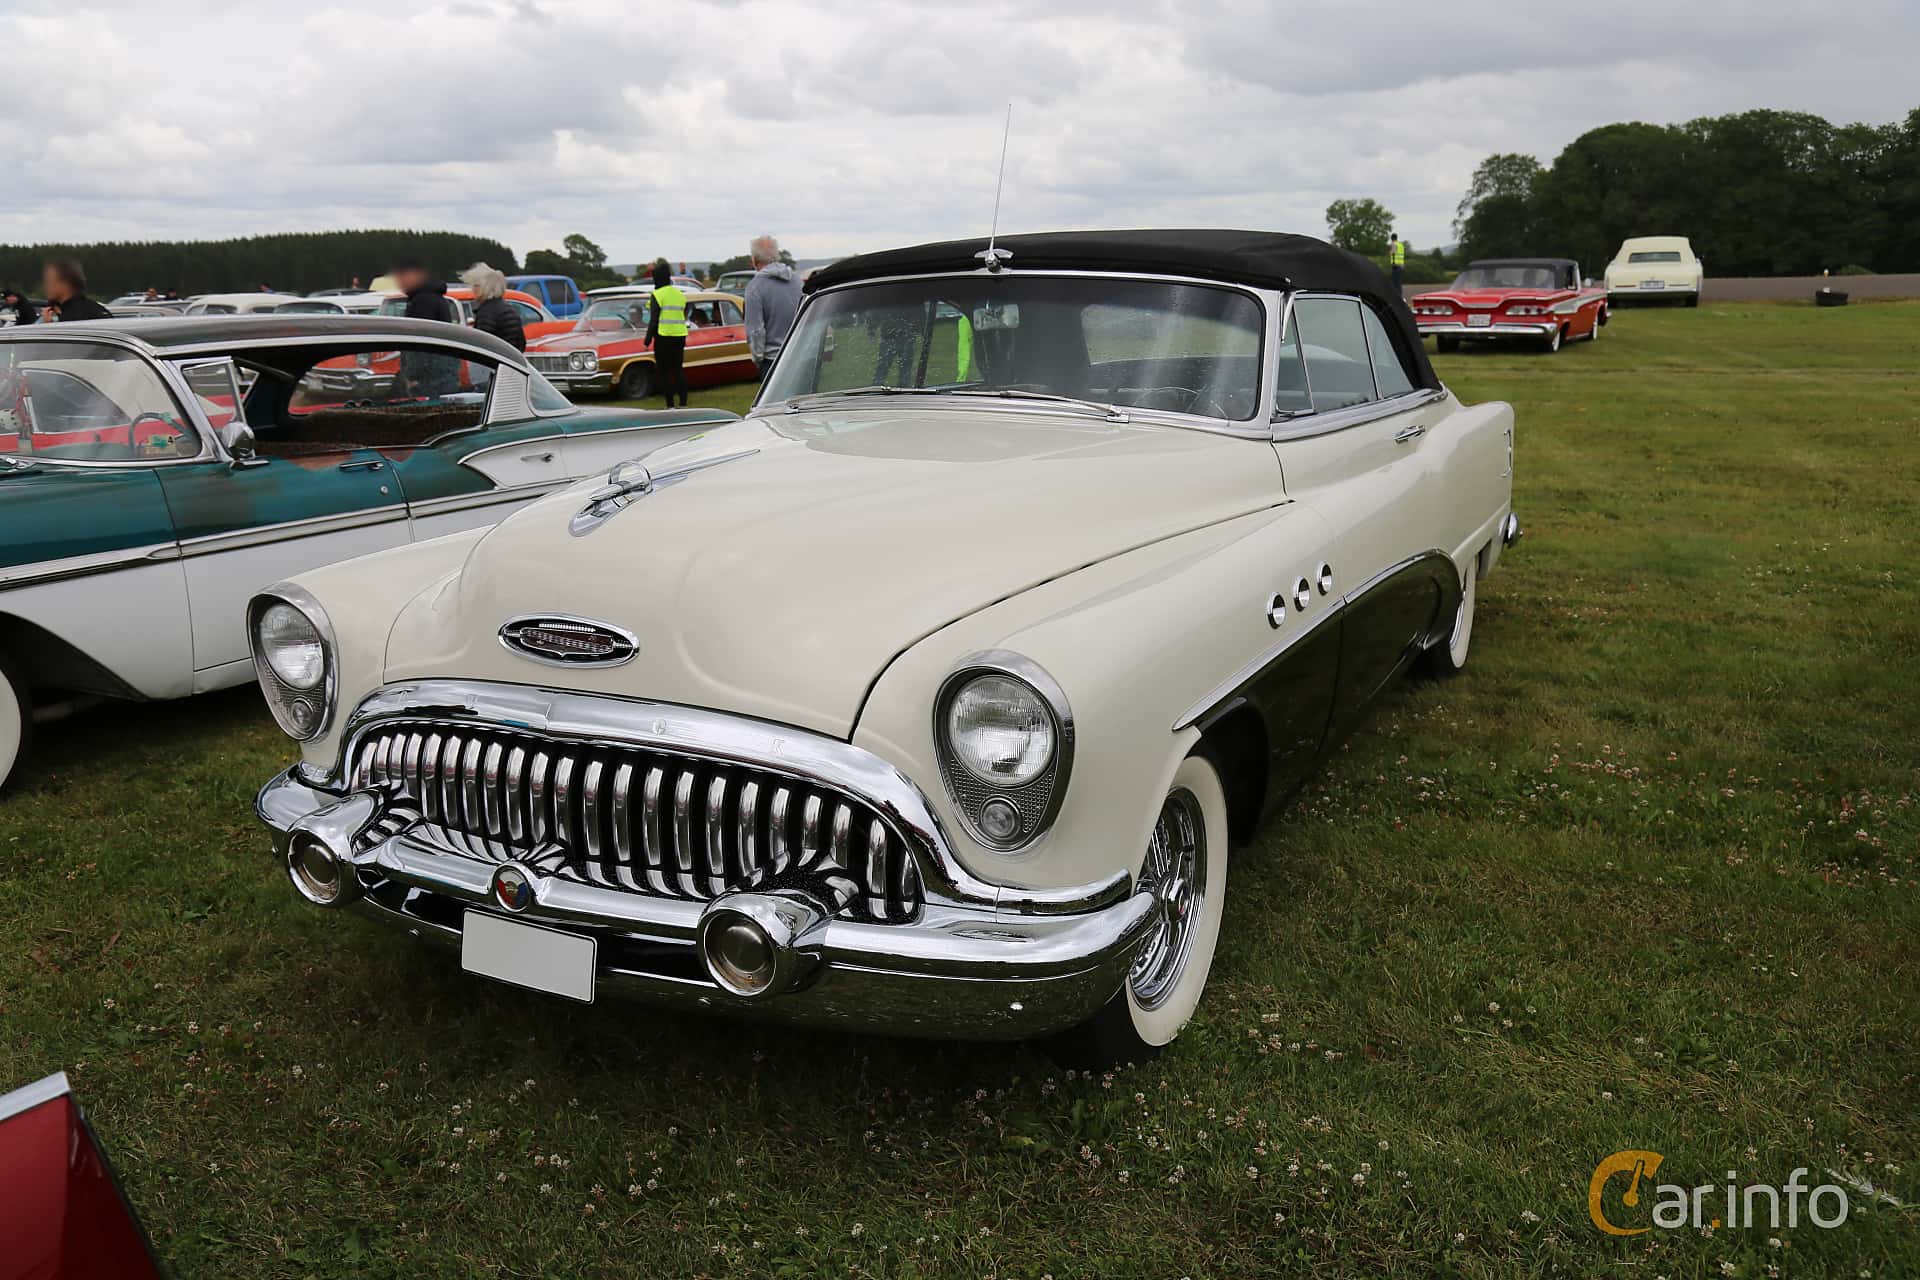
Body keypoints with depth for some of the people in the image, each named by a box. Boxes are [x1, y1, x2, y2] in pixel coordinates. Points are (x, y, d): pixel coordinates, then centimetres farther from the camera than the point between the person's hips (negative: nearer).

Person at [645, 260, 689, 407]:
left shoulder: (658, 295, -10)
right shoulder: (680, 294, 9)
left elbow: (654, 319, -13)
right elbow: (684, 316, 12)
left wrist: (648, 339, -9)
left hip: (663, 336, -6)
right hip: (680, 336, 6)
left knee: (663, 370, 1)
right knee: (678, 369, 11)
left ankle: (670, 404, -2)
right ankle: (683, 402, 9)